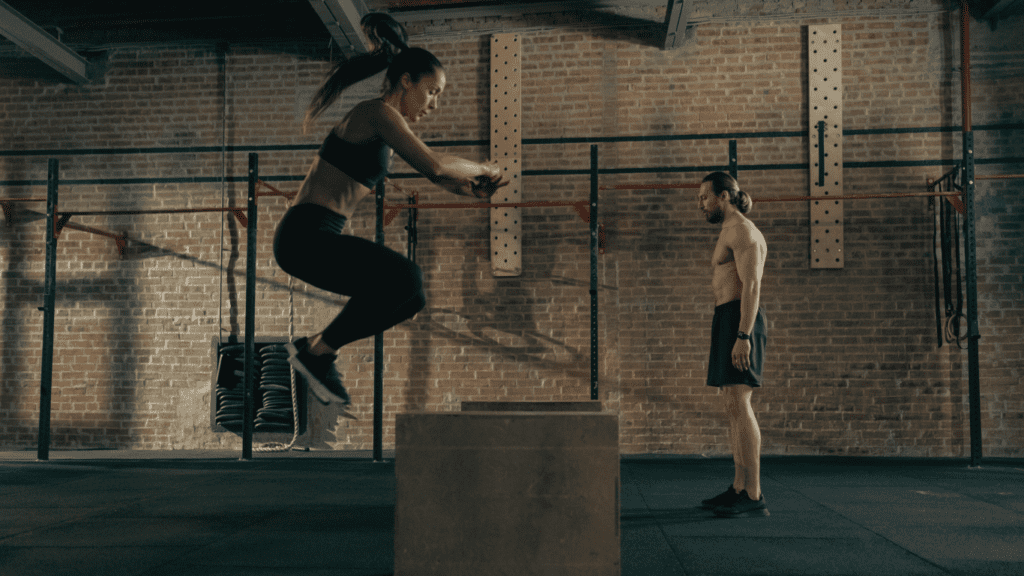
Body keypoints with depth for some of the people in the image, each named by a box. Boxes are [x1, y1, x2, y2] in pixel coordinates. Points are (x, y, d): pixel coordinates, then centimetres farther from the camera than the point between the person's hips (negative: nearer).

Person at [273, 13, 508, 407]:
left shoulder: (389, 125, 18)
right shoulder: (378, 112, -12)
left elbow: (434, 175, 23)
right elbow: (435, 166, -24)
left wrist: (474, 186, 3)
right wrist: (481, 169, -5)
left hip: (318, 237, 10)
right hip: (305, 235, -10)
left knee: (412, 299, 13)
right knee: (405, 276, -25)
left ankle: (317, 346, 13)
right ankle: (318, 351, -9)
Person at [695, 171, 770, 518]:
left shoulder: (742, 230, -8)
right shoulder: (731, 234, 24)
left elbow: (752, 286, -18)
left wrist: (742, 336, -26)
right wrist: (718, 347, 24)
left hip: (740, 322, -10)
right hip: (729, 323, 10)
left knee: (738, 406, -14)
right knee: (734, 408, 9)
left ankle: (753, 497, -14)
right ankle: (739, 490, 14)